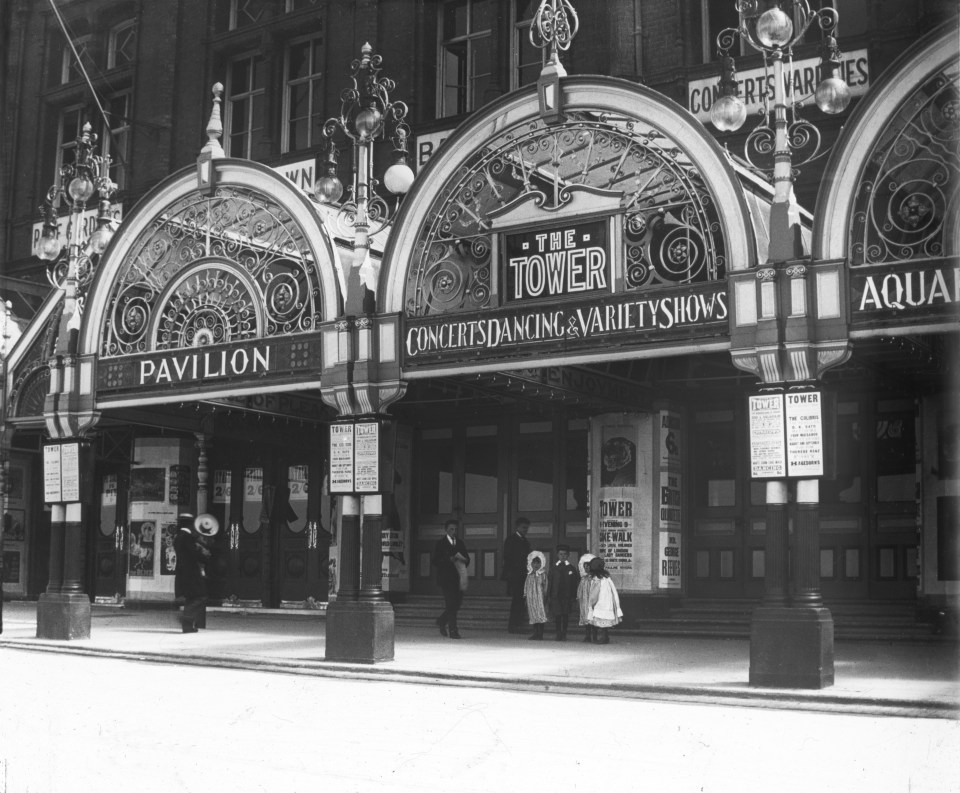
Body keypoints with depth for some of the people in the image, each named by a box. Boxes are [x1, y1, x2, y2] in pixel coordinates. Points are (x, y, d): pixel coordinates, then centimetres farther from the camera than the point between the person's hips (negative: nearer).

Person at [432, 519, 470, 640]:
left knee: (457, 603, 4)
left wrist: (463, 560, -4)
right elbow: (434, 561, -5)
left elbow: (467, 558, 19)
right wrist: (449, 560, -16)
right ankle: (453, 630, -9)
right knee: (451, 603, -11)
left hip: (457, 577, 5)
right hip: (446, 578, -5)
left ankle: (441, 621, 29)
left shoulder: (460, 542, 16)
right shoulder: (440, 543, 1)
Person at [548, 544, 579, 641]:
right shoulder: (553, 567, 8)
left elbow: (575, 582, 4)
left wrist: (574, 596, -1)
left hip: (567, 595, -1)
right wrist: (549, 594, 3)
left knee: (565, 615, 1)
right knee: (557, 614, 0)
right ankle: (558, 634, 7)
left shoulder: (571, 567, 4)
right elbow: (549, 581, 8)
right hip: (555, 595, 1)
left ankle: (564, 634, 8)